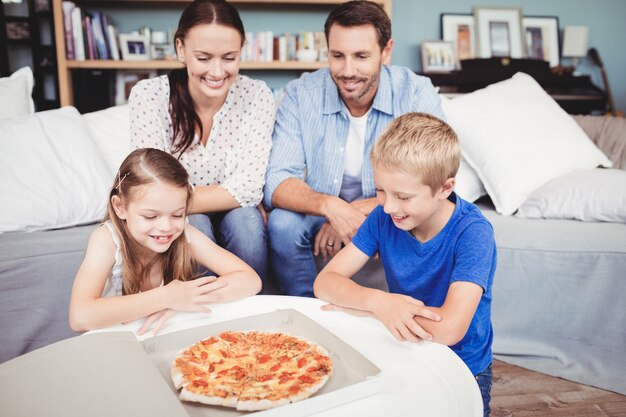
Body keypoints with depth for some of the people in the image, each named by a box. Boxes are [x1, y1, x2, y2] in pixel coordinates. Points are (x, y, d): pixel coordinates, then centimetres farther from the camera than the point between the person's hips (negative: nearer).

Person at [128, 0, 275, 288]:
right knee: (194, 224, -31)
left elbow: (247, 188, -21)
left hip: (236, 220, 1)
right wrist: (228, 196, -22)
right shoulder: (149, 95, -17)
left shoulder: (256, 96, -14)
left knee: (245, 219, -30)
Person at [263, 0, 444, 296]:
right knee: (282, 224, -27)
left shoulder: (417, 93, -14)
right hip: (321, 214, 1)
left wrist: (359, 211, -30)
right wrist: (330, 206, -37)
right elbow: (276, 182, -17)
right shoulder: (300, 94, -11)